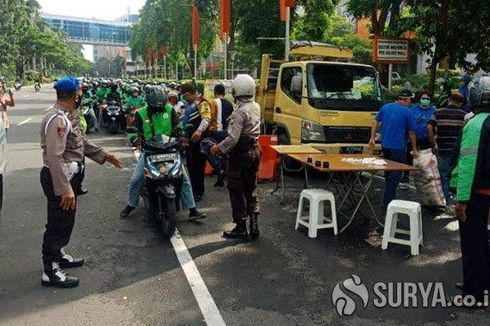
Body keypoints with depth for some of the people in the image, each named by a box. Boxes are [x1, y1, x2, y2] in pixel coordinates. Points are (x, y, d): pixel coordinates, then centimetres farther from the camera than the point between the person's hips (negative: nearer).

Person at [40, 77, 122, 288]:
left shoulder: (66, 116, 9)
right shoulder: (57, 119, -23)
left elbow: (81, 142, 19)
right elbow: (54, 157, -28)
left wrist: (104, 155, 20)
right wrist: (65, 189, -29)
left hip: (69, 176, 10)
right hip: (59, 178, -10)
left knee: (66, 220, 22)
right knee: (59, 222, -1)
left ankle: (58, 255, 39)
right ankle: (50, 271, 10)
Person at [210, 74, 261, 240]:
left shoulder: (240, 112, -20)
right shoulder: (256, 107, 6)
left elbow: (233, 138, -25)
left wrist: (219, 148, -10)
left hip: (240, 154, -8)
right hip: (254, 151, 8)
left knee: (236, 192, 3)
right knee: (251, 189, 17)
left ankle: (241, 229, 10)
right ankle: (254, 224, 15)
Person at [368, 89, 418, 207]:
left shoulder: (385, 107, 7)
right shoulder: (407, 112, -8)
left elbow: (375, 122, 8)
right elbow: (411, 132, -3)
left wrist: (372, 138, 13)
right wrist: (414, 149, 5)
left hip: (385, 145, 6)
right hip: (398, 147, -6)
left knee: (388, 170, 19)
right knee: (396, 173, 0)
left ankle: (390, 196, 31)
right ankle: (388, 201, 0)